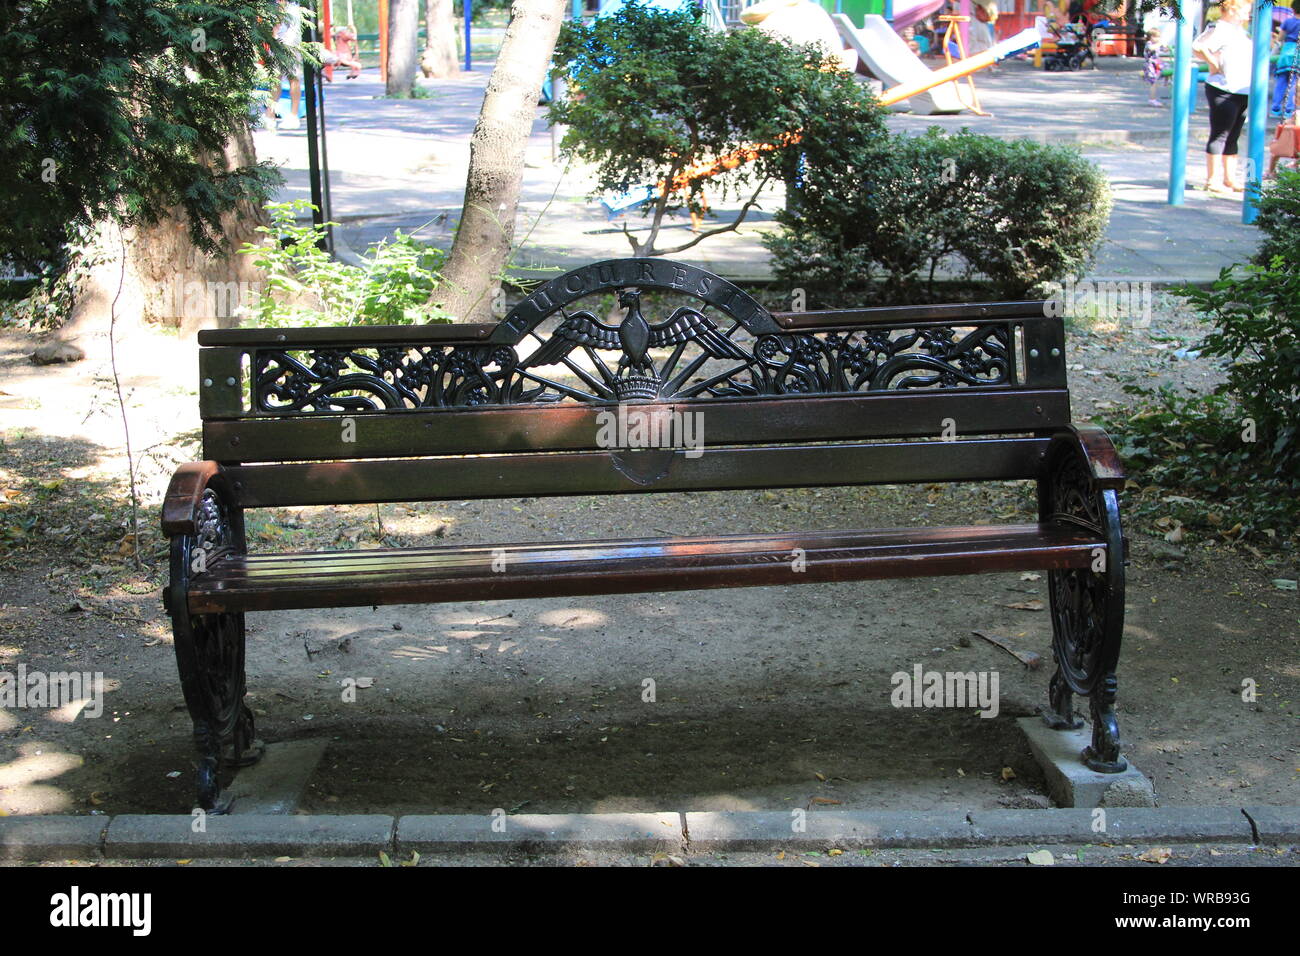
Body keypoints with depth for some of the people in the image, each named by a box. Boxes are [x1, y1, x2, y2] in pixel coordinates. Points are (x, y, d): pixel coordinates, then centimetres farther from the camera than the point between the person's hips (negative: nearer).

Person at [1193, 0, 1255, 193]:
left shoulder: (1239, 31, 18)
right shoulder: (1219, 29, -12)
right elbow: (1198, 47, -26)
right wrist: (1214, 64, -17)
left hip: (1242, 92, 9)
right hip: (1223, 91, -9)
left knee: (1232, 138, 12)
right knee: (1219, 135, -6)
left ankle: (1230, 179, 18)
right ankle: (1212, 180, -3)